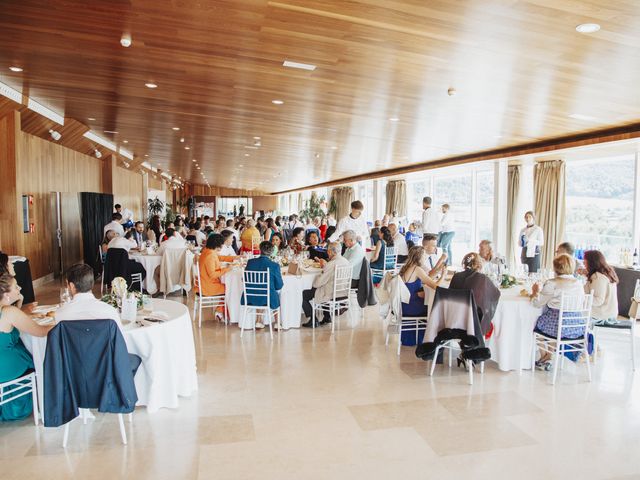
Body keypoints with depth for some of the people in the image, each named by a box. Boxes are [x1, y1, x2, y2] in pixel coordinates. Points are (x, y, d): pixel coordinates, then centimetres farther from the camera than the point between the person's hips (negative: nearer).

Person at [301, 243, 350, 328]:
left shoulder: (331, 264, -25)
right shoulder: (346, 261, 0)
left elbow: (318, 283, -20)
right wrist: (325, 267, 10)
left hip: (330, 295, -9)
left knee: (303, 294, 4)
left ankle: (313, 321, 10)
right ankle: (327, 317, 33)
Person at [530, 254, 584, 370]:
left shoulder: (552, 284, -15)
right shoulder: (578, 283, 2)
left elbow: (538, 303, -11)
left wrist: (535, 293, 11)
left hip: (557, 326, -5)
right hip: (577, 327, 5)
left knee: (538, 323, 25)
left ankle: (543, 358, 35)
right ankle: (548, 357, 35)